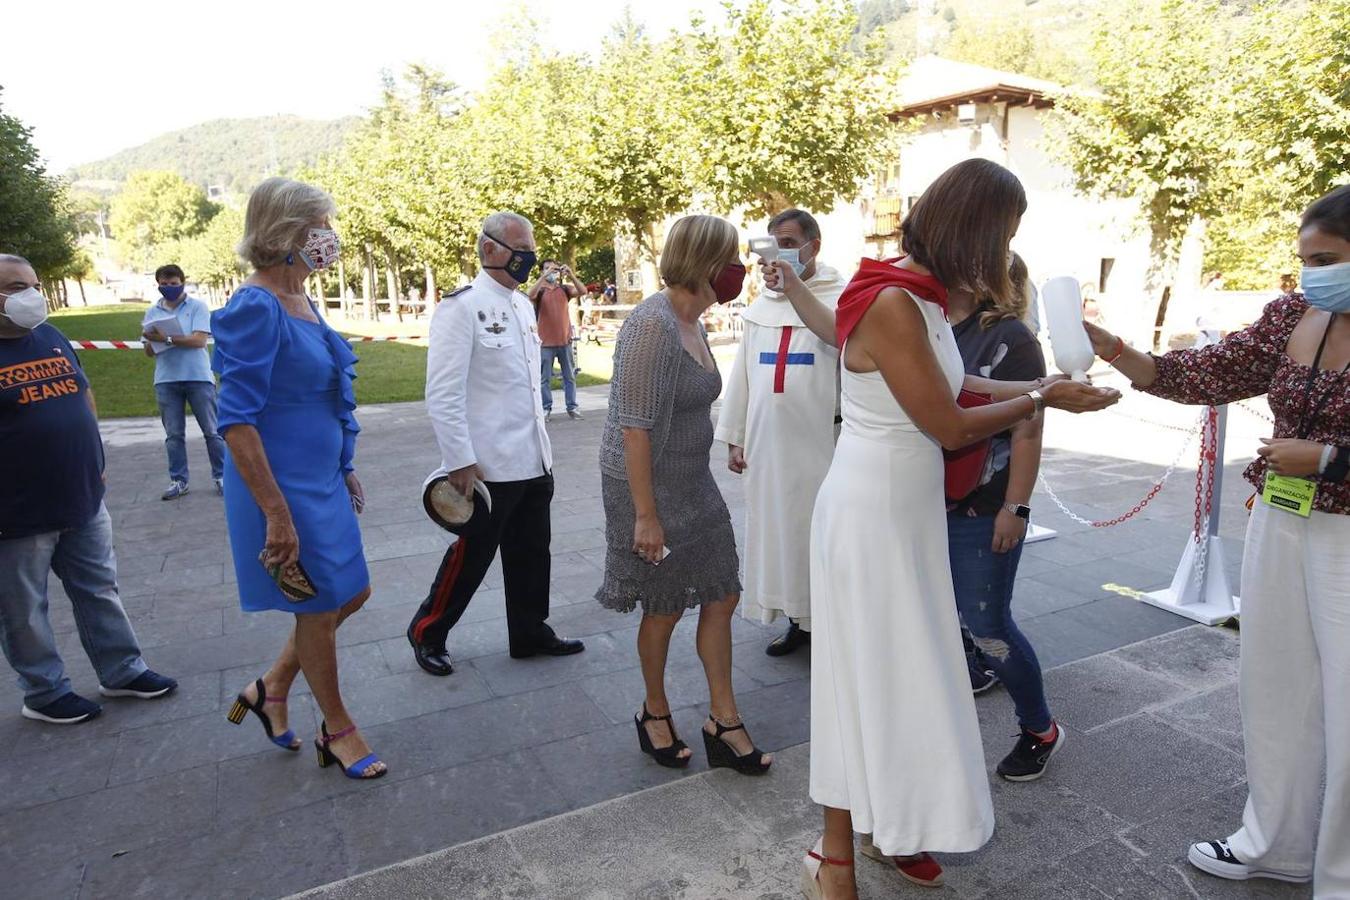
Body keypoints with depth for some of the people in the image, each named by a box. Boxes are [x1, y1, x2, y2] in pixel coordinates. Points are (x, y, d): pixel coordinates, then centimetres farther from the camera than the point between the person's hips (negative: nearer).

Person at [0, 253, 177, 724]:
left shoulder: (52, 337, 8)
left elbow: (83, 393, 19)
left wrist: (93, 461, 17)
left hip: (83, 501, 7)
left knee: (99, 590, 16)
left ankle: (122, 671, 29)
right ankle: (45, 693, 26)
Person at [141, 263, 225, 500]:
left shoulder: (197, 306, 0)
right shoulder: (152, 313, 10)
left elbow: (200, 339, -13)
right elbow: (150, 352, 10)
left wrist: (167, 339, -18)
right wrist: (150, 340, -11)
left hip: (198, 377, -3)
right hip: (166, 381, 3)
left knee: (211, 430, 3)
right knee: (173, 434, 7)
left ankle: (220, 475, 12)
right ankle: (178, 480, 13)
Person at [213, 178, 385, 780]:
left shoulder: (301, 302, 8)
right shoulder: (256, 308, -20)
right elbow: (237, 421, -22)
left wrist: (345, 471, 19)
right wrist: (277, 514, -23)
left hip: (323, 482, 9)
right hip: (285, 488, -9)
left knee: (351, 594, 17)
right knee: (319, 609, 8)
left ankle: (270, 688, 37)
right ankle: (336, 731, 29)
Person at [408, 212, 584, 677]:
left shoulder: (523, 305, 13)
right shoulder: (462, 306, -12)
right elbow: (443, 394, -17)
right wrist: (461, 462, -19)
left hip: (534, 460, 8)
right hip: (489, 465, -8)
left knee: (532, 554, 16)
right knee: (470, 556, 5)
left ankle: (530, 633, 33)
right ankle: (427, 633, 27)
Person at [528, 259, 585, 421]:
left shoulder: (565, 289, 5)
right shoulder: (540, 290, 1)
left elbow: (583, 291, -10)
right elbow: (530, 295, -22)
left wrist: (571, 275, -22)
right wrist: (544, 276, -26)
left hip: (565, 340, 2)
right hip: (546, 342, -2)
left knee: (569, 376, 8)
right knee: (545, 378, 2)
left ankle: (572, 407, 15)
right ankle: (546, 408, 9)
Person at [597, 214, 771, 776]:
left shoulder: (692, 323, 7)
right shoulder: (653, 326, -21)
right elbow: (635, 427, -24)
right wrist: (645, 515, -22)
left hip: (693, 484, 9)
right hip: (648, 485, -8)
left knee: (721, 597, 10)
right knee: (665, 609, 9)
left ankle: (724, 722, 24)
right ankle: (655, 714, 33)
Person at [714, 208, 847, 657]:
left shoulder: (841, 297, -3)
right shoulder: (760, 305, 14)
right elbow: (742, 373, 15)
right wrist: (733, 437, 13)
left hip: (821, 444, -5)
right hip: (767, 444, 6)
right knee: (776, 529, 11)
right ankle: (796, 619, 27)